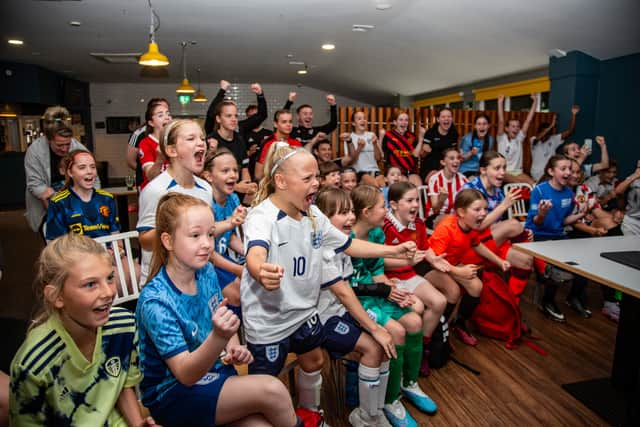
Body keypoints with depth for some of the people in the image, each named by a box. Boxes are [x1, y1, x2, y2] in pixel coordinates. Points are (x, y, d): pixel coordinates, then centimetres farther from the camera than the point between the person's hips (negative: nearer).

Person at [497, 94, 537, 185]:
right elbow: (501, 121, -12)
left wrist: (535, 102, 2)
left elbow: (528, 121, 6)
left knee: (533, 183, -24)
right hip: (504, 172, -4)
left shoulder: (519, 138, 10)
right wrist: (500, 102, -20)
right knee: (524, 184, -32)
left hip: (518, 172, 4)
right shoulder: (502, 138, 0)